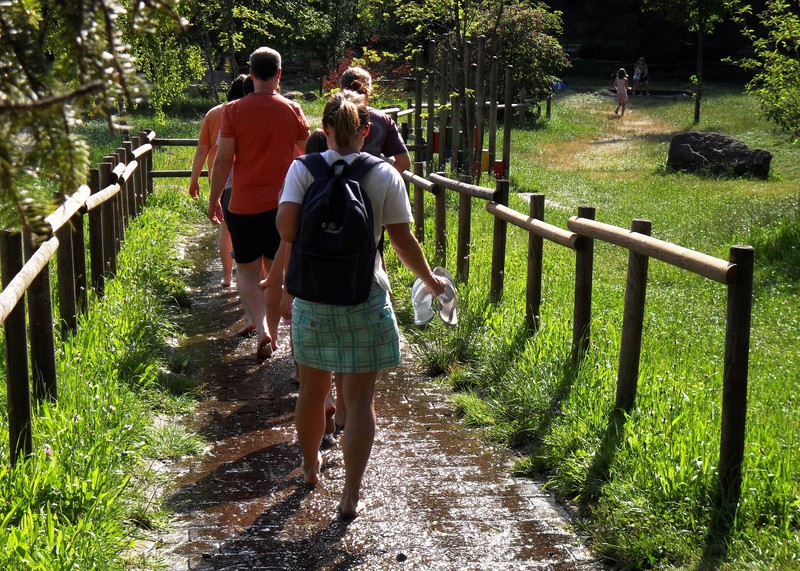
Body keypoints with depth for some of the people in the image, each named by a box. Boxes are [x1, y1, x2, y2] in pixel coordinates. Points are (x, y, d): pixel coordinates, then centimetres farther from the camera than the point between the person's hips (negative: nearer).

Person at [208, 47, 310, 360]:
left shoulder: (234, 111, -7)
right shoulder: (292, 111, -2)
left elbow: (222, 161, -6)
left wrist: (213, 200, 5)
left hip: (245, 204, -2)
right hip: (283, 203, 2)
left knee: (247, 270, 7)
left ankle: (262, 330, -12)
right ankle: (272, 334, 20)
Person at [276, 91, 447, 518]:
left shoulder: (303, 169, -4)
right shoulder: (385, 175, -5)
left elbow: (286, 229, -15)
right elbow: (403, 242, -4)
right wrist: (430, 280, 11)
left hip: (312, 296, 2)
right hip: (364, 299, -2)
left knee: (312, 390, 18)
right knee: (359, 398, 4)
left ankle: (310, 467, 38)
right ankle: (350, 494, 3)